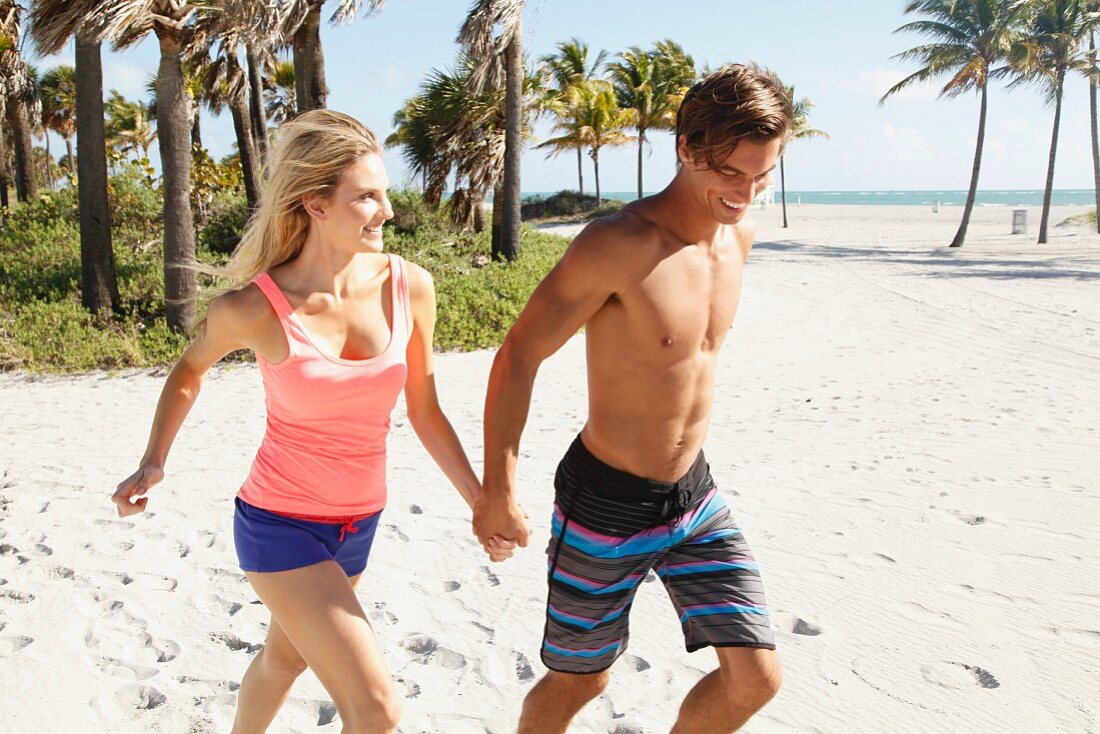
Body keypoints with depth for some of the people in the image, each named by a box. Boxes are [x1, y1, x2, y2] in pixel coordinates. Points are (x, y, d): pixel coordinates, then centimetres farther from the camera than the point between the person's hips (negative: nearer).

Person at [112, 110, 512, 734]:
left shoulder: (409, 286, -10)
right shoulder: (254, 308, -19)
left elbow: (424, 412, 0)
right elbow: (190, 368, 5)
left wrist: (482, 503, 0)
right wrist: (153, 462, -1)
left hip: (357, 524, 5)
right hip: (280, 525, -5)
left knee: (287, 658, 29)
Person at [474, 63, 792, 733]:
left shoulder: (739, 233, -1)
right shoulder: (618, 243, -25)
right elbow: (519, 355, -19)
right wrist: (498, 489, -18)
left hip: (696, 495, 6)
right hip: (606, 504, -6)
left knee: (756, 677, 7)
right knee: (580, 680, 13)